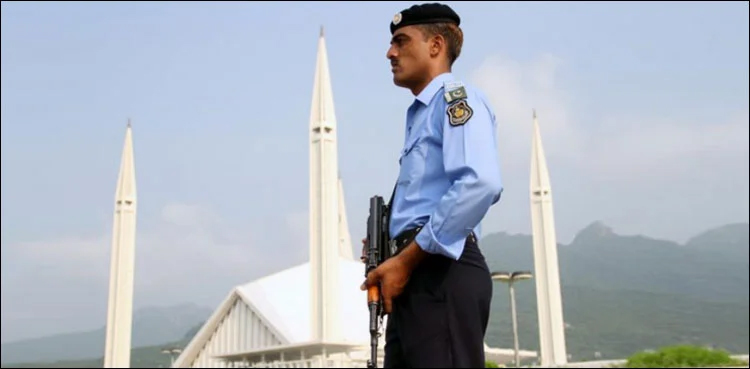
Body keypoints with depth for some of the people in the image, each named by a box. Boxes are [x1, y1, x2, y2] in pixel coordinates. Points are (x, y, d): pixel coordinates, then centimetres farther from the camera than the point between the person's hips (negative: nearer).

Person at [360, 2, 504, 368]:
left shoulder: (456, 96, -3)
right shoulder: (421, 113, 25)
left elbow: (481, 184, -21)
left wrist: (406, 260, -17)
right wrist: (398, 259, 6)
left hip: (442, 273, -9)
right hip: (419, 276, 9)